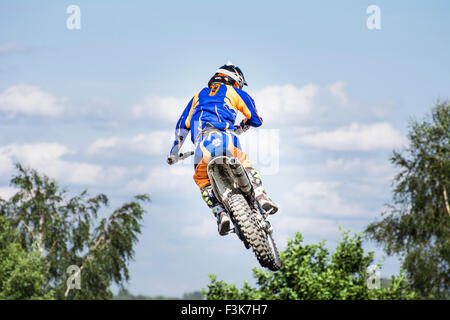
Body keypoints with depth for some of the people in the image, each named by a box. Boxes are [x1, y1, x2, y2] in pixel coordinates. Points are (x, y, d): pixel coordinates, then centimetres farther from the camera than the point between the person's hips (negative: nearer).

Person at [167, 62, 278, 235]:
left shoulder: (199, 96, 34)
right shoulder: (234, 92, 25)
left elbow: (182, 125, 32)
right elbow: (255, 119, 28)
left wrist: (174, 153, 39)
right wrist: (241, 127, 50)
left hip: (202, 144, 2)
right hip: (227, 139, -1)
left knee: (202, 180, 22)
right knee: (246, 166, 24)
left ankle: (220, 212, -1)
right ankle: (261, 196, 1)